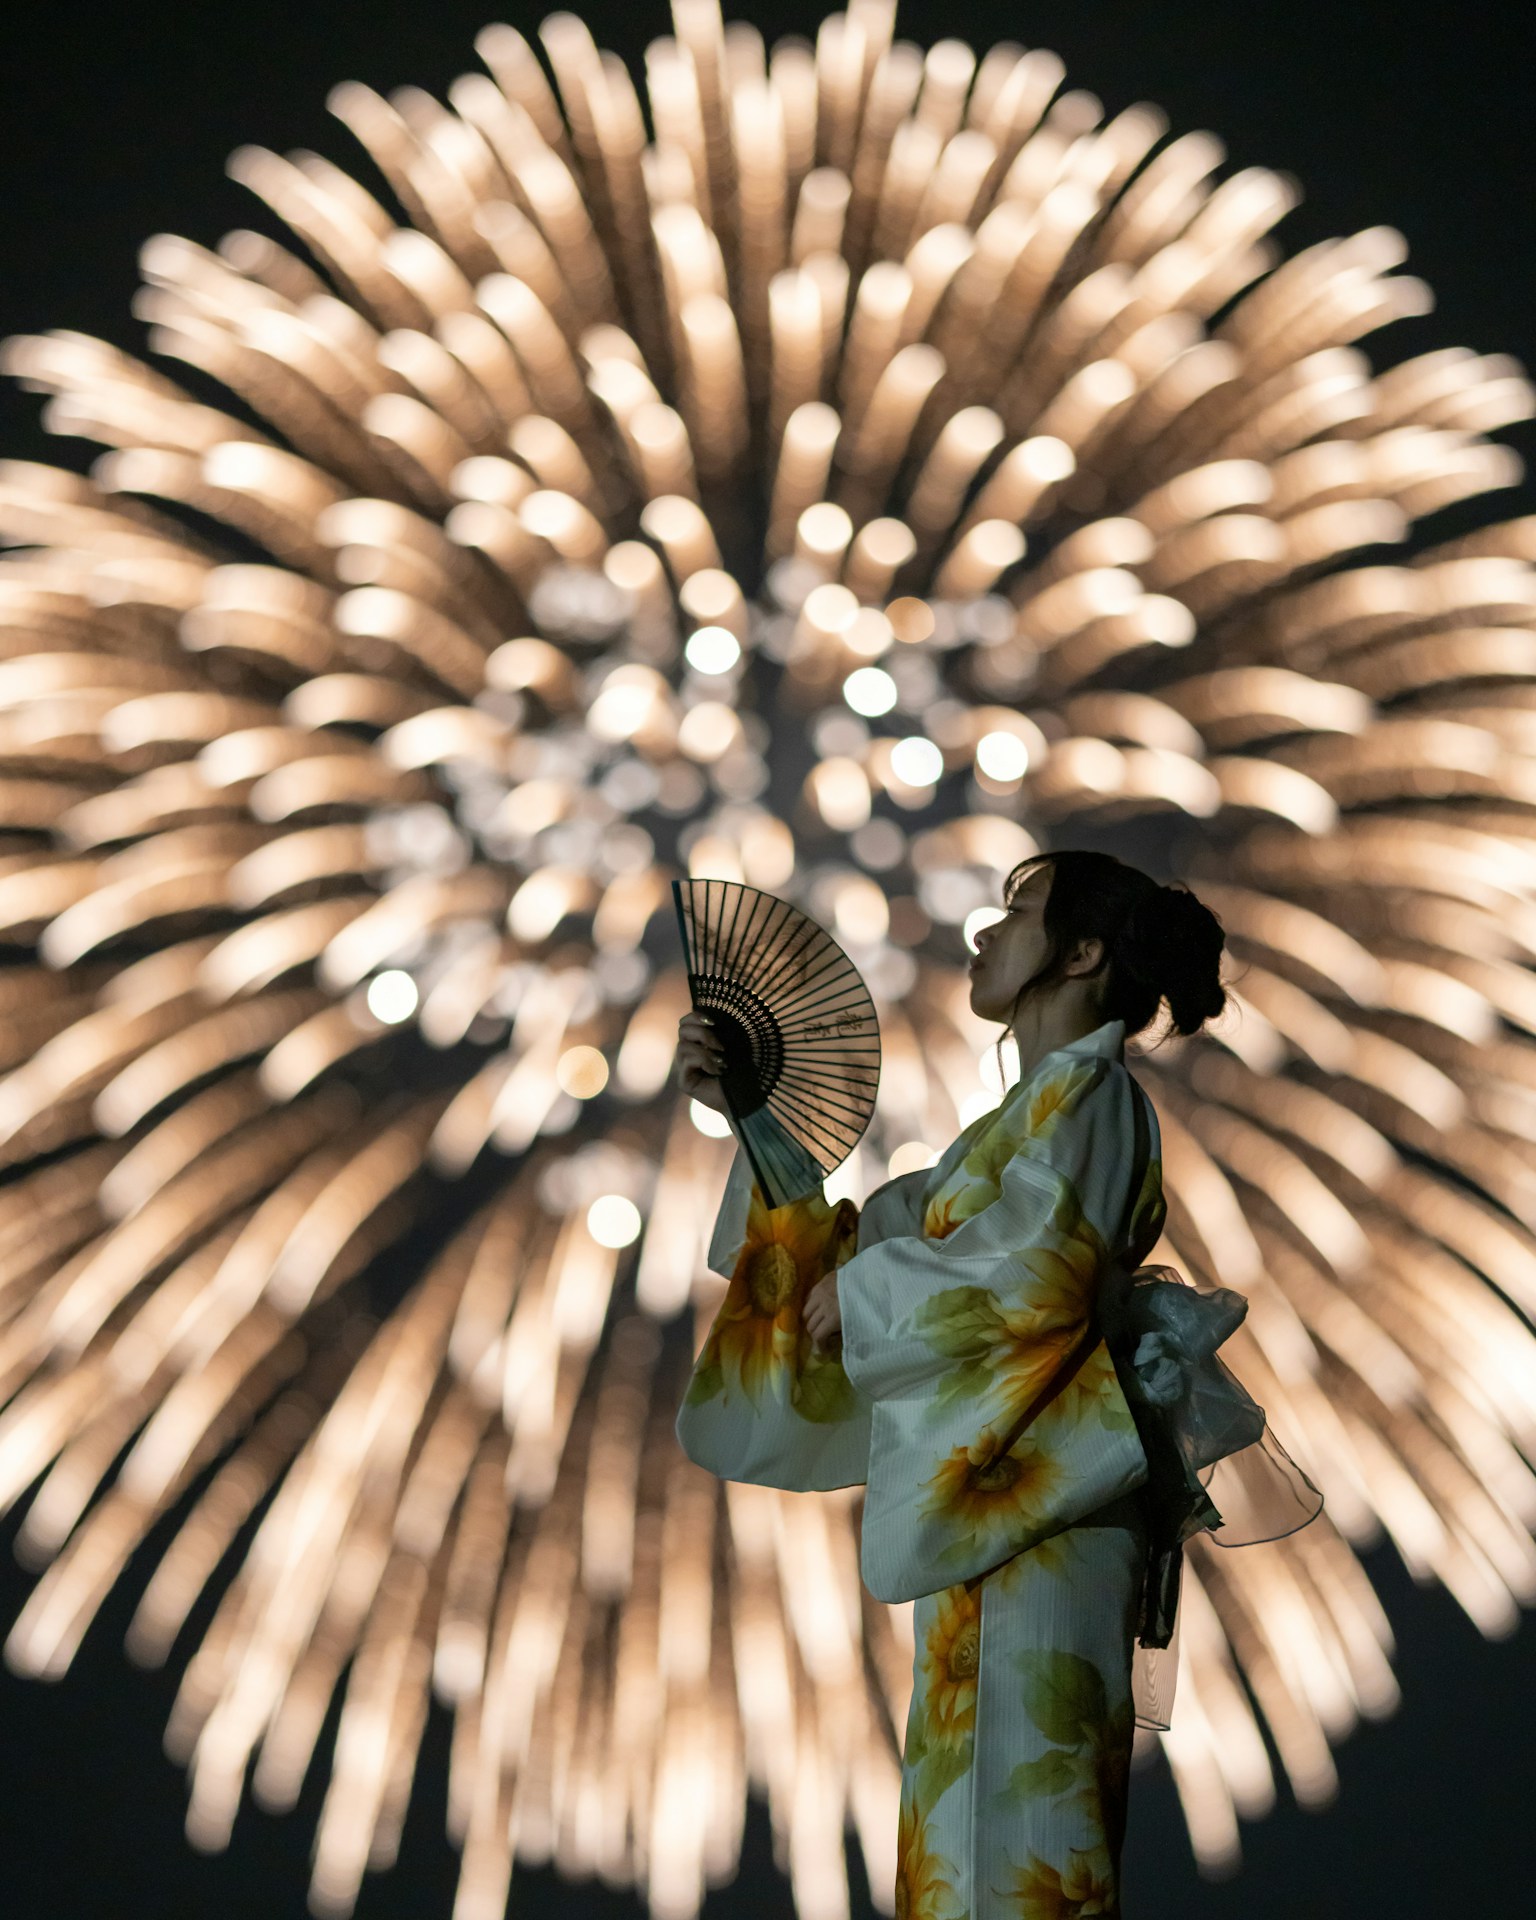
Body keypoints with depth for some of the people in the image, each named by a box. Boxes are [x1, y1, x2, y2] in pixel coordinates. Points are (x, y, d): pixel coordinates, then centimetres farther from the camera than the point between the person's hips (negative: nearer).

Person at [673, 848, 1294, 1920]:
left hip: (1030, 1505, -9)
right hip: (985, 1498, 9)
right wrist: (747, 1111, 14)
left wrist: (862, 1288, -10)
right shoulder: (1037, 1111, 21)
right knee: (977, 1791, 13)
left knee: (1012, 1803, -6)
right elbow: (871, 1231, 18)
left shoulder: (1087, 1092, -6)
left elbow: (1037, 1272, -22)